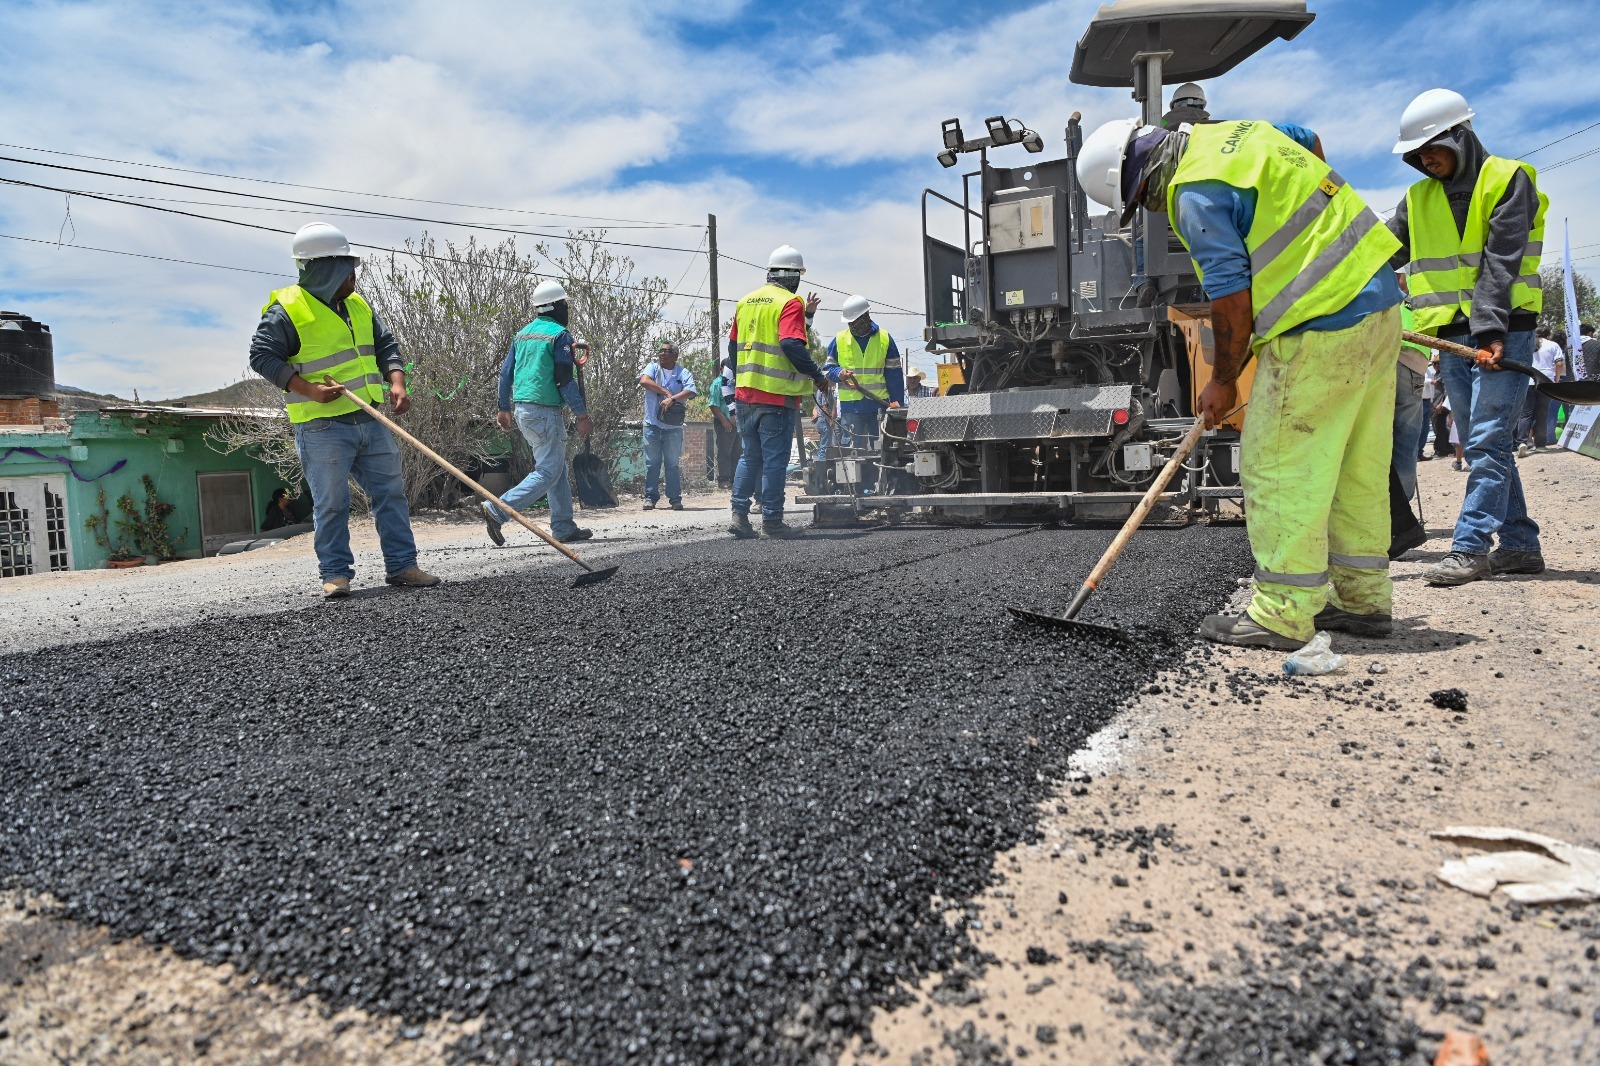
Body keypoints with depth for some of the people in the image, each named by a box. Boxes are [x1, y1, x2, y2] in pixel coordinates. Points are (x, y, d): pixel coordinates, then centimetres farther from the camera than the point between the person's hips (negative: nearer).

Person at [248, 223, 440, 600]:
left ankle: (401, 565, 12)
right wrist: (309, 390, -19)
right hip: (322, 428, -6)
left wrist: (397, 384, -1)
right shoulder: (287, 310, -8)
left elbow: (386, 346, 17)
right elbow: (262, 356, -9)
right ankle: (336, 573, 11)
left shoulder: (358, 306, 12)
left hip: (371, 422, 6)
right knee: (331, 504, -1)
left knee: (390, 492, 6)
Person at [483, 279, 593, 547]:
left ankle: (564, 528, 15)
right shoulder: (559, 334, -9)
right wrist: (582, 414, -10)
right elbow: (565, 379, -14)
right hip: (545, 411, -9)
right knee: (548, 472, -6)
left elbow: (506, 372, 15)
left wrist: (504, 409, 22)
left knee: (558, 469, 14)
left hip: (522, 409, 9)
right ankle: (498, 510, -14)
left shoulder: (522, 333, 15)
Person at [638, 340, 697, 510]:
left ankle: (675, 498, 9)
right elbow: (644, 381, -12)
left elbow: (691, 391, -12)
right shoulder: (652, 368, 8)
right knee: (652, 463, 4)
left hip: (673, 426, -1)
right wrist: (665, 391, -14)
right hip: (652, 424, 1)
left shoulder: (683, 372, 4)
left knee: (673, 464, 3)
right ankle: (650, 497, 10)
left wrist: (672, 398, -23)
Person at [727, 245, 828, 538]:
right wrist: (817, 375, -12)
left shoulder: (746, 302, 13)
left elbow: (733, 346, 18)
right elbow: (792, 344, -22)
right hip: (777, 395, -7)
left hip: (746, 393, 7)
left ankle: (739, 514, 10)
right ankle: (772, 520, 4)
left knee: (750, 457, 15)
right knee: (774, 459, 0)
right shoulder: (791, 303, -9)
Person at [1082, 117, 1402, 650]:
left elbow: (1231, 300, -17)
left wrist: (1224, 380, -4)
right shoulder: (1238, 130, 14)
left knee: (1278, 467, -4)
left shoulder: (1195, 195, -15)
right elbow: (1309, 142, 34)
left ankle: (1283, 614, 0)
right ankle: (1363, 598, 23)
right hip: (1380, 300, 10)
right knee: (1358, 466, 14)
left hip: (1324, 326, -10)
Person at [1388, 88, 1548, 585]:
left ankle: (1470, 546, -12)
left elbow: (1501, 260, -14)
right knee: (1483, 445, 8)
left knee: (1488, 441, -11)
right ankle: (1519, 544, 16)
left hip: (1503, 332, -6)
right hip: (1453, 337, 6)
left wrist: (1489, 328, -24)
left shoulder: (1508, 180, -2)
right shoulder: (1418, 199, 15)